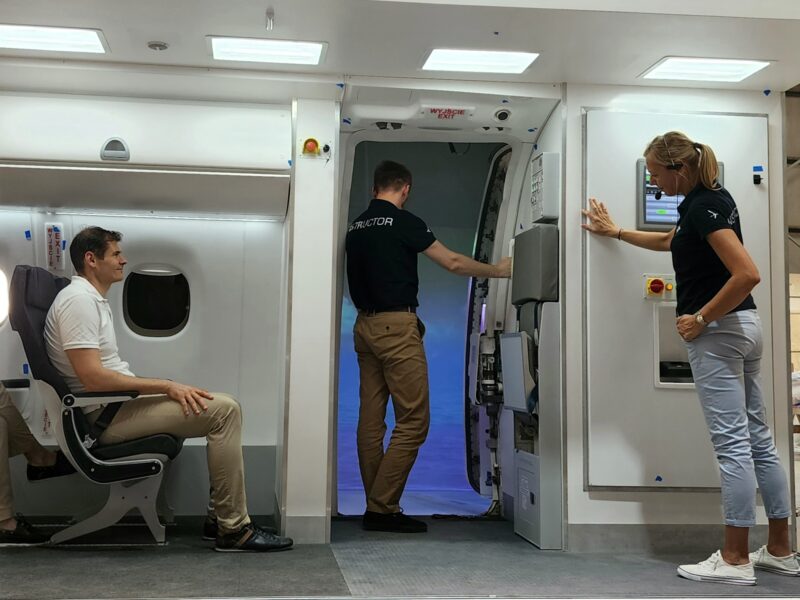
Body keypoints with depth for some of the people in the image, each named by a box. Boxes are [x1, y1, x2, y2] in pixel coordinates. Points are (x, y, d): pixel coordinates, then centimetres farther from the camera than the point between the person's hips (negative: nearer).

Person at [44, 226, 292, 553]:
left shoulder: (93, 299, 18)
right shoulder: (78, 300, -15)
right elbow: (93, 378, -24)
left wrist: (168, 388, 8)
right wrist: (167, 386, -21)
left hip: (119, 404, 11)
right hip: (106, 415, -10)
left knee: (224, 406, 9)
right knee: (223, 410, -18)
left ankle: (221, 515, 7)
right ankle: (233, 529, -15)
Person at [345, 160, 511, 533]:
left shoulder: (355, 227, 13)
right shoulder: (403, 221, -7)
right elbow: (453, 263, -4)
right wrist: (497, 270, 9)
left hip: (364, 326, 8)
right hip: (396, 324, -8)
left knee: (371, 419, 7)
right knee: (413, 420, -4)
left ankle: (376, 508, 11)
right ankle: (383, 508, -5)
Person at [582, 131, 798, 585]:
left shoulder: (704, 207, -17)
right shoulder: (709, 198, 14)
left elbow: (747, 274, -26)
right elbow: (670, 241, 33)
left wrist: (701, 319, -18)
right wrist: (615, 231, 37)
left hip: (719, 332, -10)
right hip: (742, 328, 10)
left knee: (733, 444, -6)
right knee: (758, 439, 11)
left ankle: (735, 560, 1)